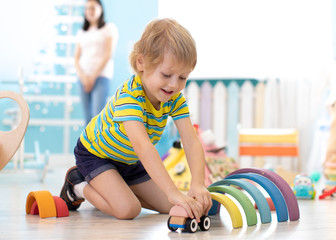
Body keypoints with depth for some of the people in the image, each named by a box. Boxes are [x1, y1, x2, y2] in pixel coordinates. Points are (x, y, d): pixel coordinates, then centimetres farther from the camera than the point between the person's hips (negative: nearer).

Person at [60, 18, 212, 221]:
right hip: (95, 154, -7)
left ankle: (111, 190, 22)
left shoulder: (175, 99, -17)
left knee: (169, 206, 5)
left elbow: (192, 142, -26)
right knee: (128, 210, -25)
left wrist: (198, 184, -44)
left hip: (130, 160, 7)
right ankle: (78, 185, 1)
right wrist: (173, 193, -60)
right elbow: (143, 146, -51)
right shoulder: (129, 96, -39)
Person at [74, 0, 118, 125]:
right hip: (84, 78, 5)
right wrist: (82, 76, -6)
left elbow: (108, 55, -3)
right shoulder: (82, 33, 19)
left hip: (101, 76, -4)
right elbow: (77, 57, 13)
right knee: (88, 118, 0)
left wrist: (93, 76, -9)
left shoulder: (109, 28, 6)